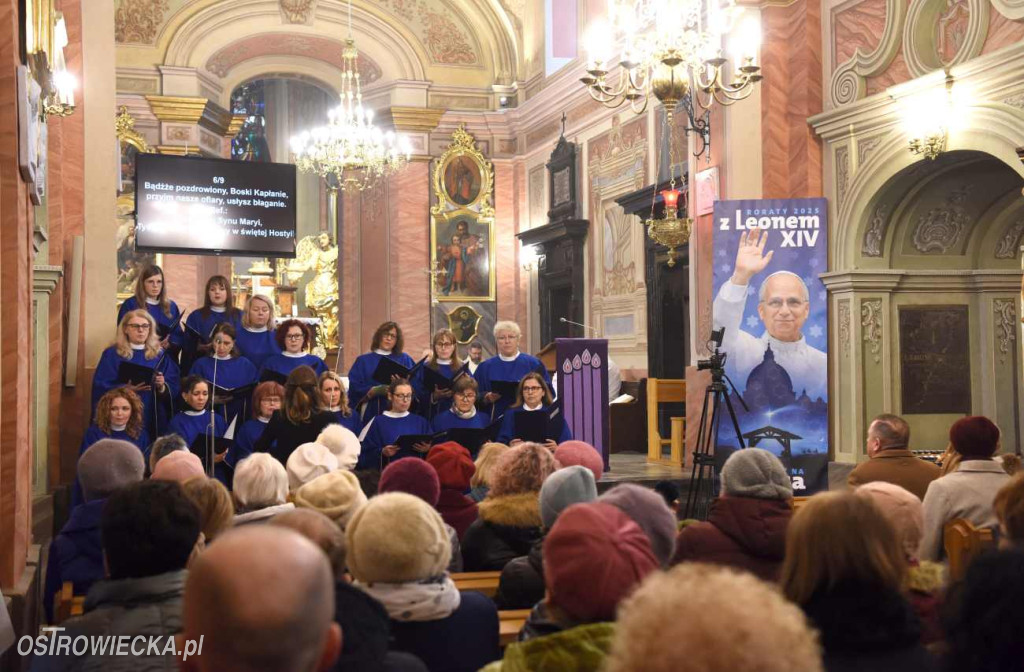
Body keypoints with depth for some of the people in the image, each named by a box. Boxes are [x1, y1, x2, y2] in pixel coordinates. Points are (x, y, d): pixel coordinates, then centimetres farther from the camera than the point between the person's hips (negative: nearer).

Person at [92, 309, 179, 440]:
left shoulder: (160, 355, 10)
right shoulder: (112, 354, 2)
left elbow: (173, 389, 6)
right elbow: (101, 388, -5)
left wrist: (162, 386, -16)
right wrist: (126, 389, -20)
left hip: (153, 421, 2)